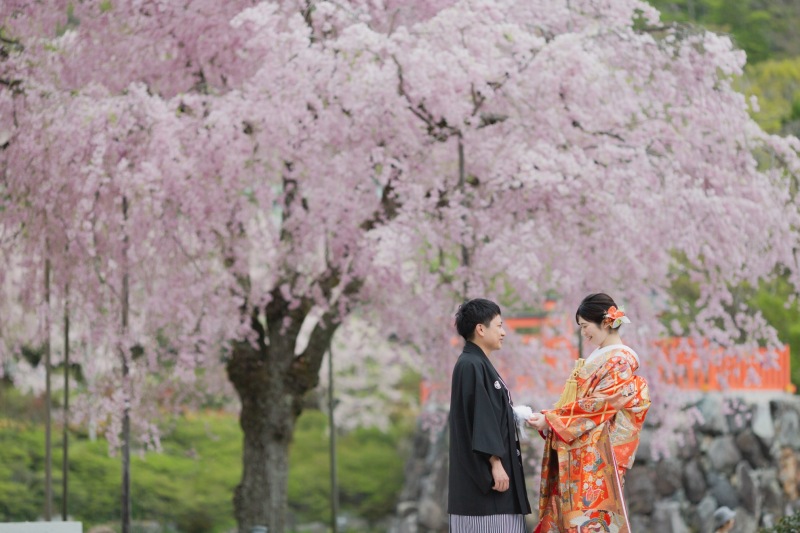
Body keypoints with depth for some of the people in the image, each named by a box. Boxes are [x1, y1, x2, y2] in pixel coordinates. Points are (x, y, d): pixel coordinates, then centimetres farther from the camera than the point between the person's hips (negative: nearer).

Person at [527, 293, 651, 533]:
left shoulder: (619, 360, -10)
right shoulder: (599, 357, 18)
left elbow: (599, 405, -16)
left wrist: (551, 419, -14)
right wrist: (547, 418, 3)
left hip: (596, 457, -9)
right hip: (579, 457, 9)